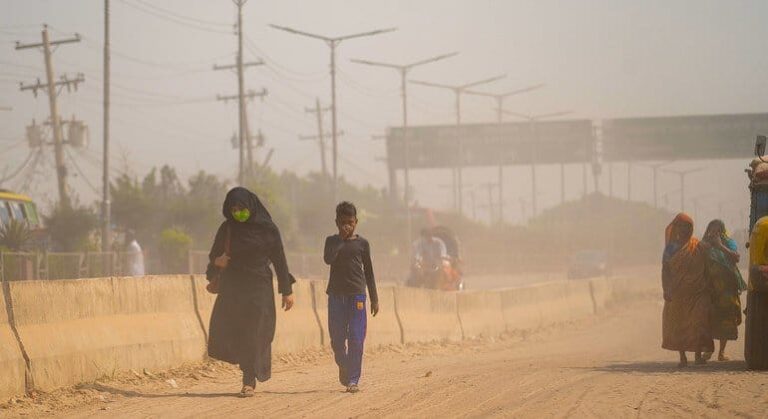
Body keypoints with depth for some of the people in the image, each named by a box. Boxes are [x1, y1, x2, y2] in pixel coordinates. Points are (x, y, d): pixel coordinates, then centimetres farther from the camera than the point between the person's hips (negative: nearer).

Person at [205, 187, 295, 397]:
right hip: (232, 286, 3)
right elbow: (214, 255, 11)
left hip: (258, 287, -3)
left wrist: (287, 290, -3)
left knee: (253, 335, -6)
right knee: (223, 331, -9)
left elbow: (279, 260, -1)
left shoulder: (268, 229, -4)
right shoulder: (227, 229, 4)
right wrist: (217, 261, -14)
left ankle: (249, 382, 1)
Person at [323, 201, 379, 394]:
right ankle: (343, 369, 28)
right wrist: (341, 239, -15)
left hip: (357, 294, -1)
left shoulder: (362, 243, 6)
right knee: (337, 338, 4)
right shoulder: (332, 241, 6)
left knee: (356, 338, -7)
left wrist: (374, 299, 9)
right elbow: (328, 259, -15)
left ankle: (353, 379, -5)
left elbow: (368, 271, 10)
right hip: (336, 294, 1)